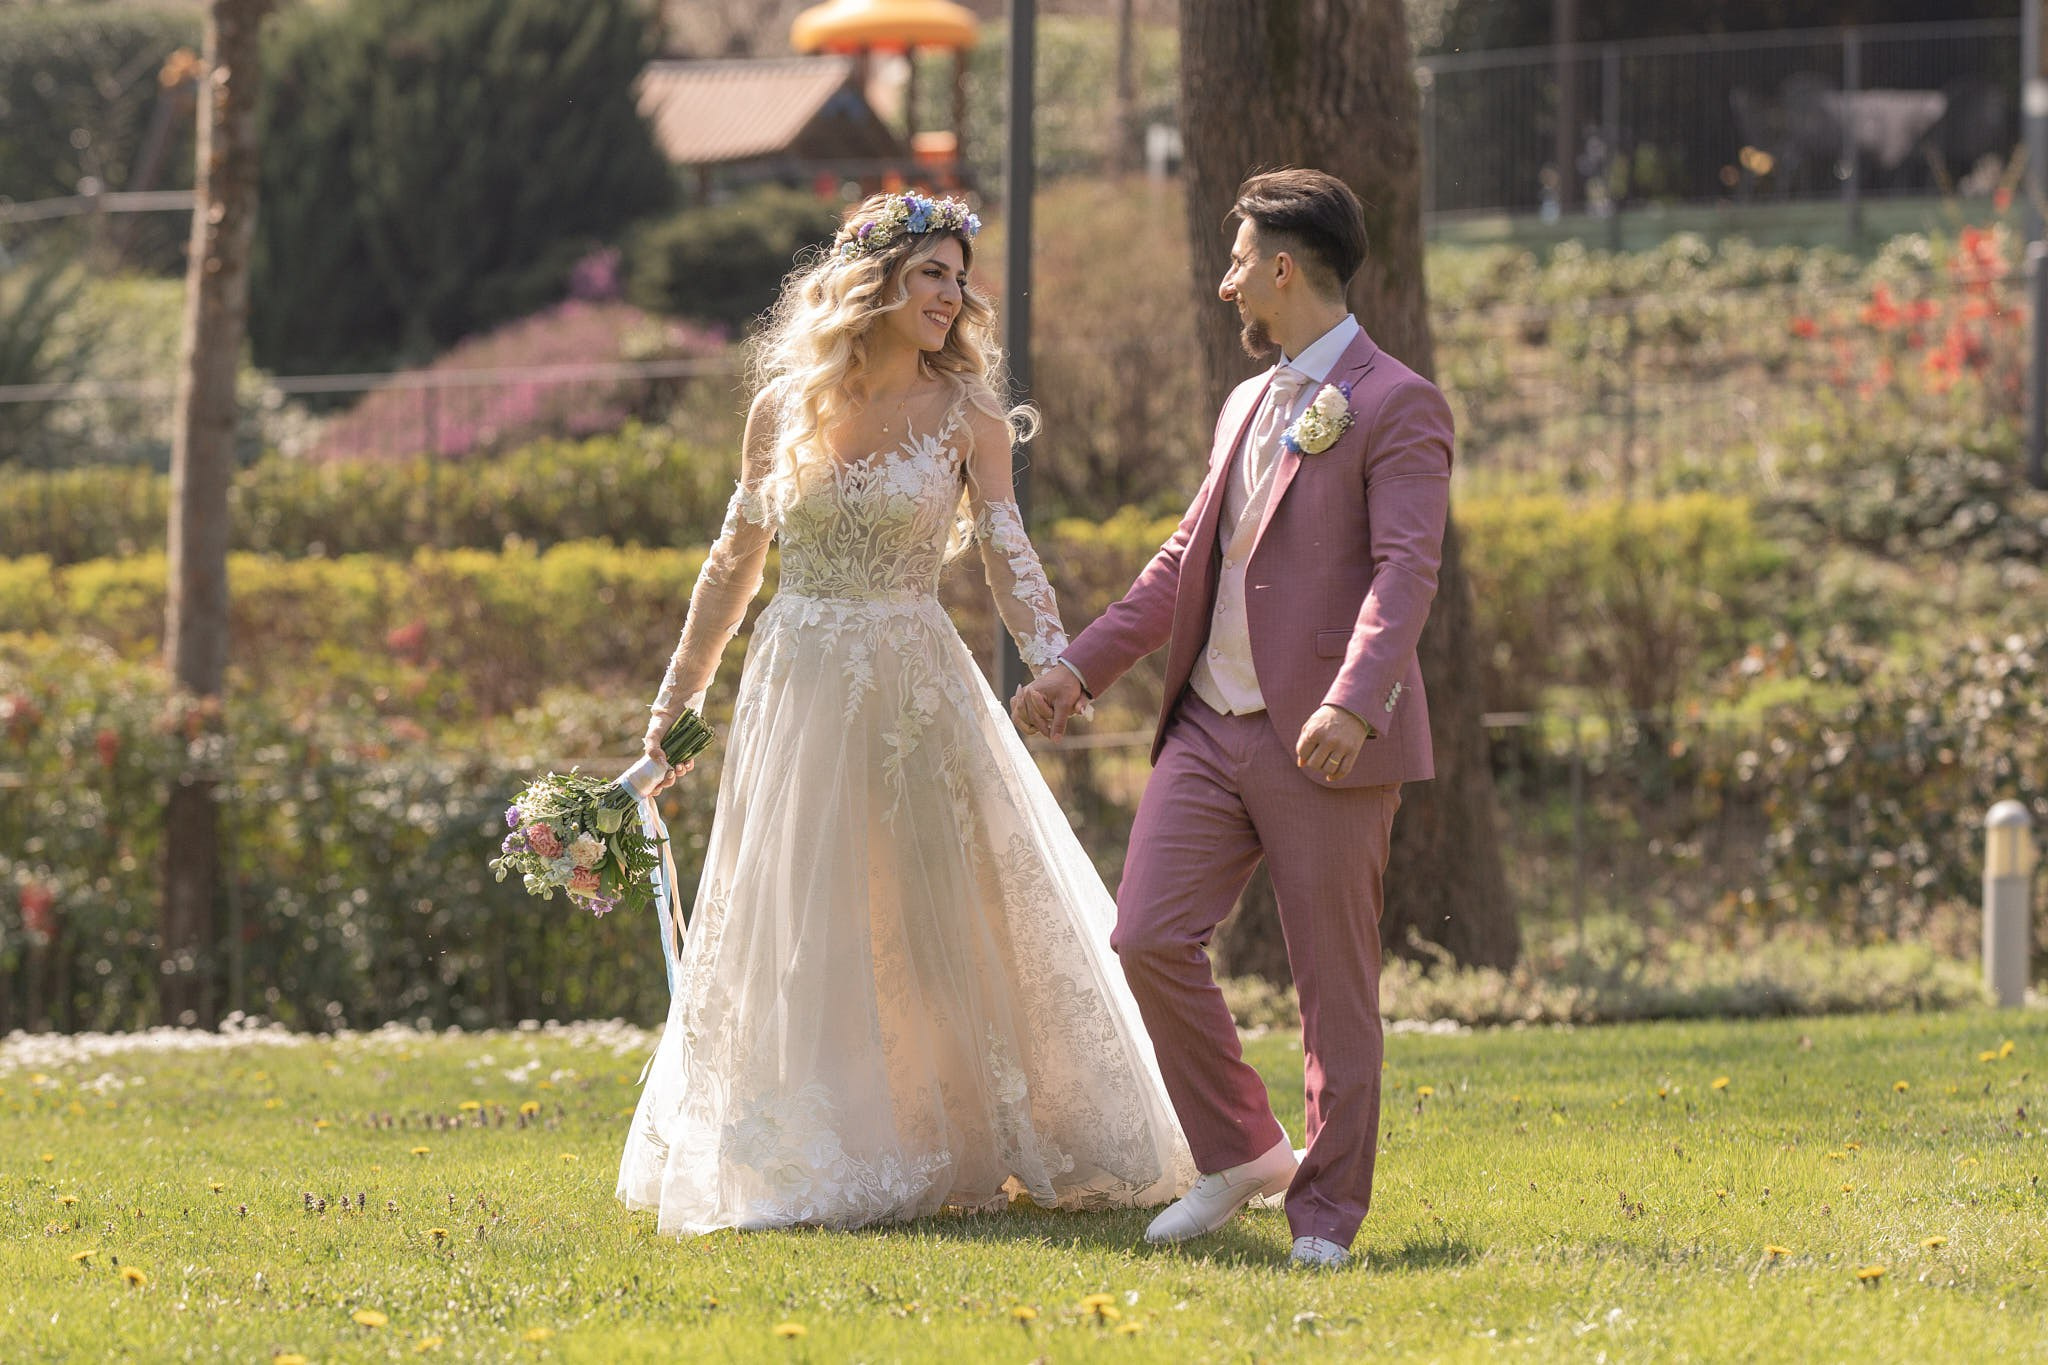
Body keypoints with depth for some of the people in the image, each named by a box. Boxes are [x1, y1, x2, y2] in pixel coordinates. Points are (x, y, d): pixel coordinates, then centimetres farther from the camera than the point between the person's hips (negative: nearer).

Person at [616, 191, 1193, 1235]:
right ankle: (804, 1159, 13)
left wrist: (1054, 663, -25)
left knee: (944, 914, -2)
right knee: (793, 932, 4)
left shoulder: (966, 418, 0)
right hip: (800, 690, 2)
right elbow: (736, 560, 11)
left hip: (916, 689, -2)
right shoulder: (784, 407, 4)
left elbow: (1006, 556, -8)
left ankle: (962, 1148, 6)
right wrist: (678, 697, 13)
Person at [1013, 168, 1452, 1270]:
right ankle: (1241, 1155, 13)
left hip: (1325, 743, -7)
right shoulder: (1247, 407, 20)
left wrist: (1352, 702, -32)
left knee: (1333, 983, -1)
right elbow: (1186, 560, 26)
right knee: (1150, 938, -4)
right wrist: (1081, 666, 21)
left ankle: (1328, 1213, 8)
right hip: (1212, 726, 7)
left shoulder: (1395, 406, -7)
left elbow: (1405, 571, -18)